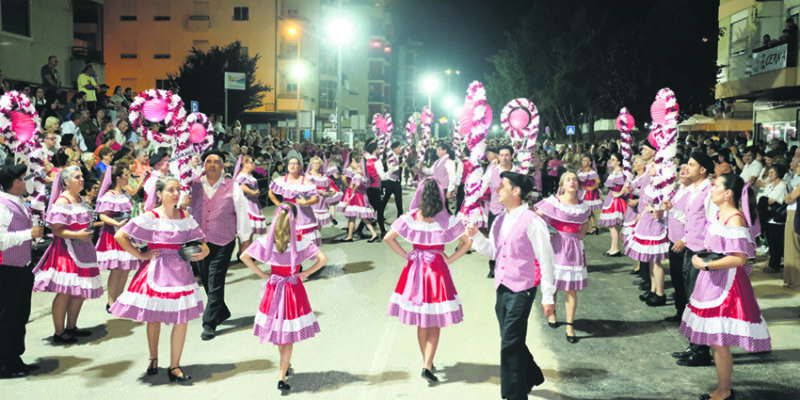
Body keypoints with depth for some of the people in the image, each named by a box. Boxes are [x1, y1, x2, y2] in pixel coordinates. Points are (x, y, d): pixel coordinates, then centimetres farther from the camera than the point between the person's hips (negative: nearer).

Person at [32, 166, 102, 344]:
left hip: (82, 249, 9)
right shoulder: (62, 201, -13)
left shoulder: (80, 200, 15)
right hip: (66, 250, -9)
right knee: (65, 293, -5)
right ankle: (59, 333, 6)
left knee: (81, 291, 13)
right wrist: (77, 235, -26)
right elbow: (56, 230, -19)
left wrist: (89, 230, 13)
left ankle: (71, 327, 26)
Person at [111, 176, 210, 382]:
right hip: (156, 271, -3)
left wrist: (203, 252, -10)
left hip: (180, 270, 3)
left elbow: (200, 242, 13)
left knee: (182, 318, -2)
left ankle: (174, 366, 11)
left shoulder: (185, 217, 5)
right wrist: (140, 255, -7)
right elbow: (119, 236, -7)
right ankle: (153, 358, 34)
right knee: (153, 317, 10)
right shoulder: (150, 217, -6)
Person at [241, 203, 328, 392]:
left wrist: (262, 274, -1)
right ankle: (281, 377, 5)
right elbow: (323, 259, -20)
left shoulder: (266, 241, -9)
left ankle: (284, 366, 41)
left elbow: (244, 257, -6)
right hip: (294, 291, -3)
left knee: (278, 329, 23)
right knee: (289, 337, 7)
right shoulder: (301, 243, -15)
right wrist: (306, 273, -9)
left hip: (273, 288, 3)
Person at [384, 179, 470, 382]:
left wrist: (405, 255, 1)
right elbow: (467, 242, -8)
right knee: (434, 323, 6)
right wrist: (450, 259, -3)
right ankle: (427, 366, -3)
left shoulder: (410, 218, -6)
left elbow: (388, 238, -4)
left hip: (415, 270, 2)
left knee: (421, 321, 16)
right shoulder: (447, 221, -11)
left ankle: (427, 362, 28)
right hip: (437, 271, -2)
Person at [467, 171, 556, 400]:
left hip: (522, 290, -7)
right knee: (512, 341, 19)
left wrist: (548, 297, -10)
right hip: (502, 287, 8)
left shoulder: (532, 222, -13)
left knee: (510, 343, -5)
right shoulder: (499, 222, 9)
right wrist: (475, 237, -1)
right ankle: (531, 377, 42)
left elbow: (546, 260, -11)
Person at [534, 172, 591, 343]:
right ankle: (551, 312, 37)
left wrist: (580, 236, 10)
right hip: (555, 246, -2)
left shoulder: (583, 207, 3)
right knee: (552, 283, 9)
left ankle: (570, 326, 10)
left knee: (572, 289, 2)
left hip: (573, 248, 2)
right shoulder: (552, 202, -9)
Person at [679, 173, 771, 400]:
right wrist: (701, 259, 11)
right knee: (715, 342, 15)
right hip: (715, 282, 10)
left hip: (726, 284, -10)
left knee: (720, 343, -3)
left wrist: (706, 265, -21)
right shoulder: (721, 215, 12)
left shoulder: (735, 219, -18)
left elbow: (739, 258, -25)